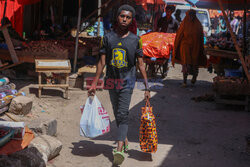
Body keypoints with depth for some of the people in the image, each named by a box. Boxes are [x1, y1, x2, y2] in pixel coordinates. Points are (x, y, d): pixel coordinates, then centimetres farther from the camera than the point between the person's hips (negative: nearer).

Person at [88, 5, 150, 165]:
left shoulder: (135, 40, -2)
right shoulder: (108, 38, 2)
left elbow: (141, 64, 1)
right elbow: (102, 62, 5)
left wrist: (147, 87, -3)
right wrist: (94, 83, 2)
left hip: (127, 81, -3)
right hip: (112, 80, 3)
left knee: (123, 113, -14)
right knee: (117, 112, 13)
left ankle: (119, 149, -21)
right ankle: (125, 138, 32)